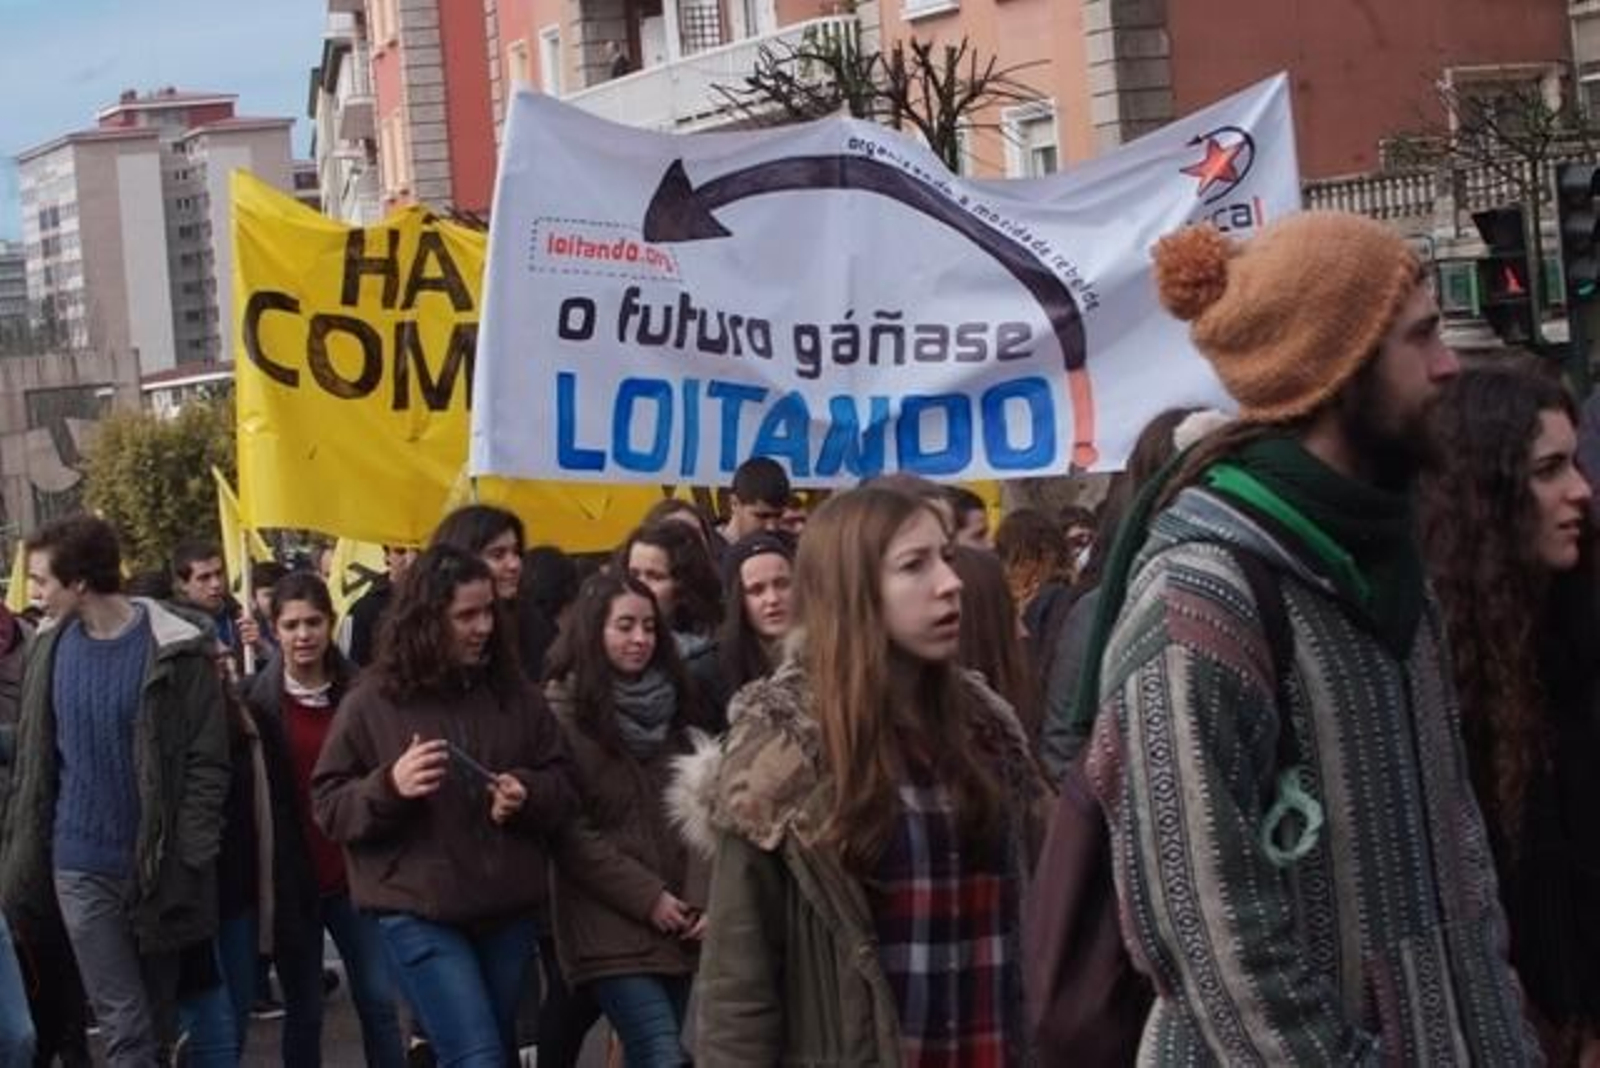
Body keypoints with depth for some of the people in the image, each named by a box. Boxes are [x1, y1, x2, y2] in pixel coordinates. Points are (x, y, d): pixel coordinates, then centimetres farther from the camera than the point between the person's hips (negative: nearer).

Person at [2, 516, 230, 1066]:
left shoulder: (176, 649, -10)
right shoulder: (52, 648, 4)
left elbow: (207, 764, -8)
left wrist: (188, 858, -13)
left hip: (157, 868, -2)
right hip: (80, 868, 2)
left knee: (159, 1019, 10)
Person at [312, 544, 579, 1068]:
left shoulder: (514, 692, 6)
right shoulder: (373, 702, -5)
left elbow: (563, 783, 10)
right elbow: (328, 805, -3)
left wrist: (527, 794, -12)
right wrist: (388, 787, -22)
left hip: (507, 909, 5)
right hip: (418, 914, -5)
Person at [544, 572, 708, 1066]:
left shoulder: (668, 703, 13)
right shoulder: (563, 710, -6)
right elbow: (568, 829, -11)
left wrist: (700, 896, -4)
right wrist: (646, 896, -12)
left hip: (675, 923, 6)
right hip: (610, 923, -6)